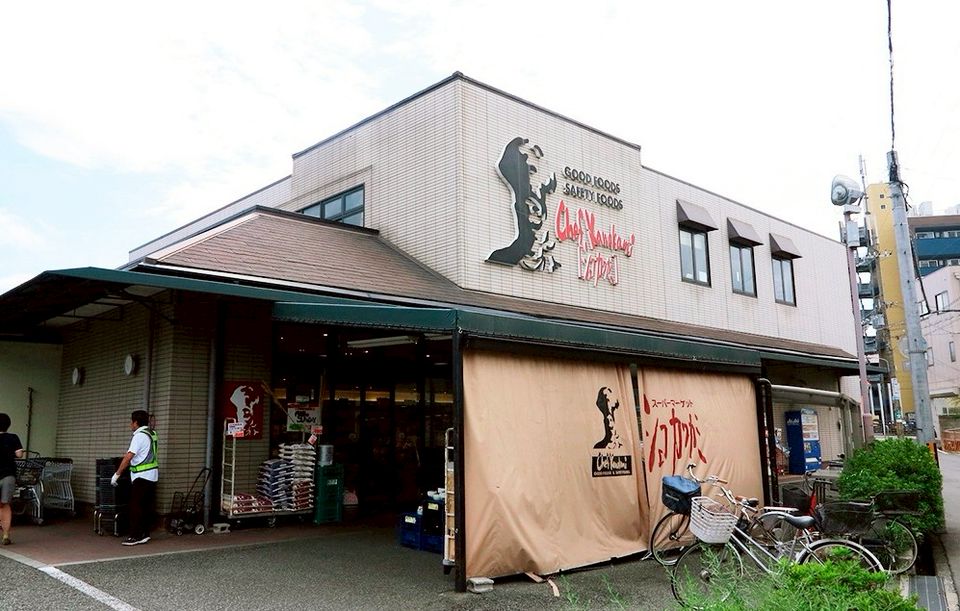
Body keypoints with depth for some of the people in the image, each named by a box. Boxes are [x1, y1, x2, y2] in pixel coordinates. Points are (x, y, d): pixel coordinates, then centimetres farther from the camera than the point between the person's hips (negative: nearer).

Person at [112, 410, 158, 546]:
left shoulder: (140, 435, -15)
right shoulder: (151, 433, 12)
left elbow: (128, 457, -19)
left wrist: (117, 474, -14)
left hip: (142, 476, -9)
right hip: (152, 475, 9)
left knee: (136, 507, -4)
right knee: (146, 506, 11)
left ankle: (135, 536, -2)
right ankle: (145, 533, 15)